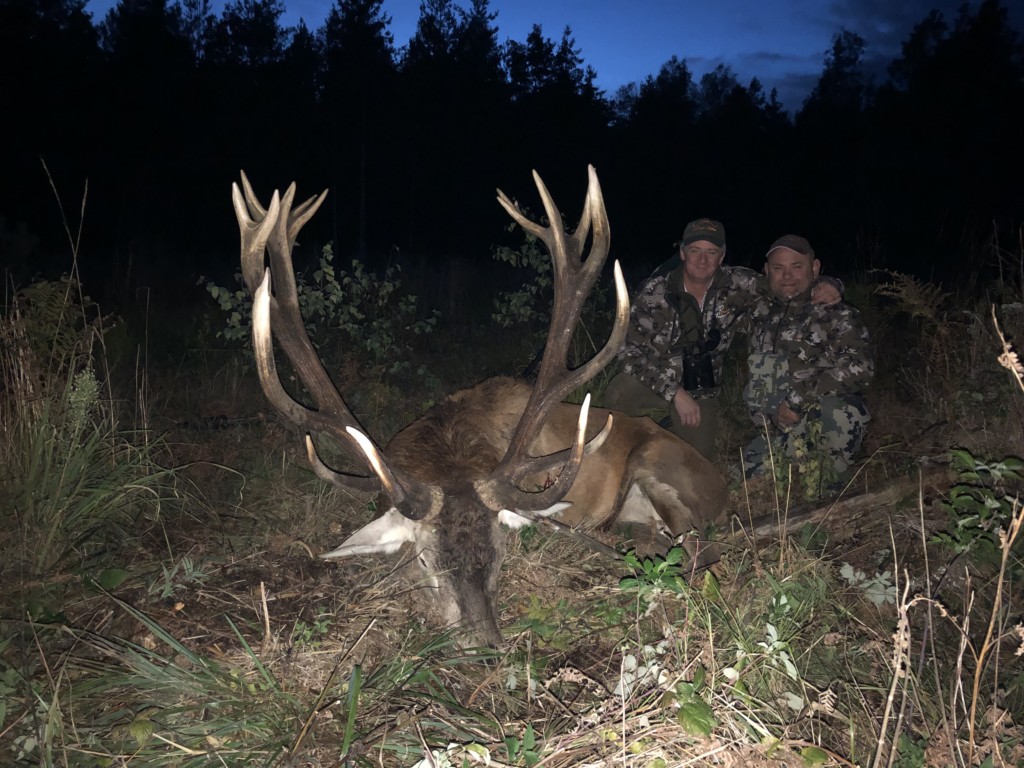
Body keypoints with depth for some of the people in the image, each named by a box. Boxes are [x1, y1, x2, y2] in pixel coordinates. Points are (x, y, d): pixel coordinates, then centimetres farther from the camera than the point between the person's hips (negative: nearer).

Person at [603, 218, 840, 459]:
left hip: (701, 391, 3)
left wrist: (827, 285, -21)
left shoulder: (738, 284, -8)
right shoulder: (654, 292, -15)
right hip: (652, 380, -3)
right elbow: (630, 351, -19)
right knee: (618, 399, -35)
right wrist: (675, 393, -27)